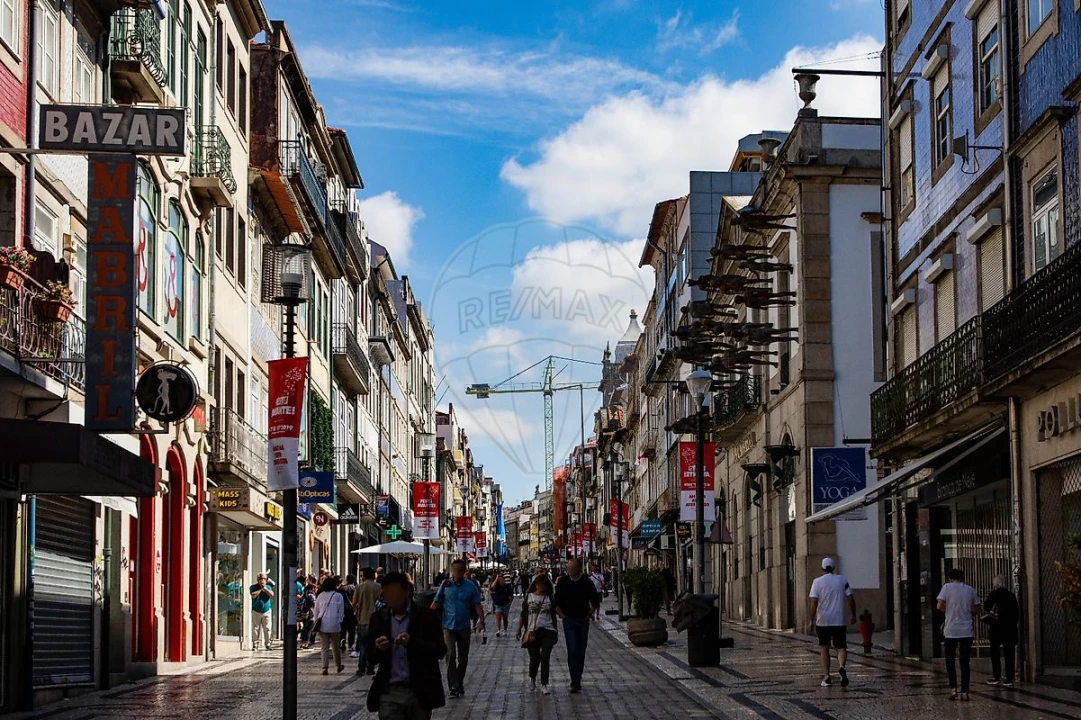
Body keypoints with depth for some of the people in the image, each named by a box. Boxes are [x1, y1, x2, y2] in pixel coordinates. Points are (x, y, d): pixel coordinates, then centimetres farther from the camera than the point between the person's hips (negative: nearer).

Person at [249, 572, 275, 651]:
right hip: (256, 612, -2)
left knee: (267, 629, 0)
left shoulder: (268, 587, 6)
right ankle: (255, 645, 5)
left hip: (266, 611, 2)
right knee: (255, 629, 0)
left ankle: (267, 644, 5)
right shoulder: (253, 587, -2)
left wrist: (264, 588, -14)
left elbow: (272, 595, -11)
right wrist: (260, 589, -14)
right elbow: (253, 595, -20)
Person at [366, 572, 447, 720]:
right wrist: (378, 648, -12)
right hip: (389, 692, 2)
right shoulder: (378, 618, 8)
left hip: (419, 692, -1)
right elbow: (371, 655, 12)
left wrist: (412, 642, -21)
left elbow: (440, 651, -6)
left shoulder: (427, 616, -1)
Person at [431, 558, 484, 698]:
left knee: (463, 658, 10)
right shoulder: (445, 585, -2)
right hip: (448, 626, -2)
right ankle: (453, 687, -12)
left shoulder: (470, 586, 0)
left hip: (464, 627, 2)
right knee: (451, 655, -14)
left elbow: (477, 605, 0)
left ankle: (459, 684, 27)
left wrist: (482, 620, -12)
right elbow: (436, 603, 2)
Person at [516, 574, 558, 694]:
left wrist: (556, 633, 13)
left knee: (545, 658, -6)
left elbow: (553, 616, 13)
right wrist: (519, 630, 5)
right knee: (534, 658, 2)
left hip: (548, 631, 0)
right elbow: (523, 615, 9)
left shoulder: (550, 598, 8)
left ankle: (544, 685, 0)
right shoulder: (528, 597, 6)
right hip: (532, 631, 0)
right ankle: (532, 679, 29)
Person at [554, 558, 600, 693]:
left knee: (581, 652, 6)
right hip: (569, 621, -1)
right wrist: (562, 614, 0)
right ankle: (575, 682, -13)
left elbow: (595, 602, 11)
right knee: (572, 650, -12)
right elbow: (556, 602, 7)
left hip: (583, 620, 1)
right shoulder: (563, 582, -2)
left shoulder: (587, 582, -1)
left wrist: (589, 614, 4)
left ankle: (577, 680, 17)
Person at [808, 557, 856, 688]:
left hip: (823, 622, -1)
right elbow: (851, 598, 3)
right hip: (839, 621, 1)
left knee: (824, 648, 13)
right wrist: (853, 615, 14)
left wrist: (812, 620, -7)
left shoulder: (817, 582, -4)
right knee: (841, 647, 4)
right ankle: (841, 667, -25)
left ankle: (826, 677, 8)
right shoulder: (842, 580, 3)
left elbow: (814, 602, -11)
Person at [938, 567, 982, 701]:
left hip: (951, 630, -2)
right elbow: (977, 610, 9)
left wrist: (949, 610, 10)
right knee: (965, 662, 5)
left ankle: (953, 689, 4)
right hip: (967, 631, 2)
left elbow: (940, 606, -9)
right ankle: (964, 692, 1)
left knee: (950, 660, 13)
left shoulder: (947, 587, -3)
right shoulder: (970, 589, 5)